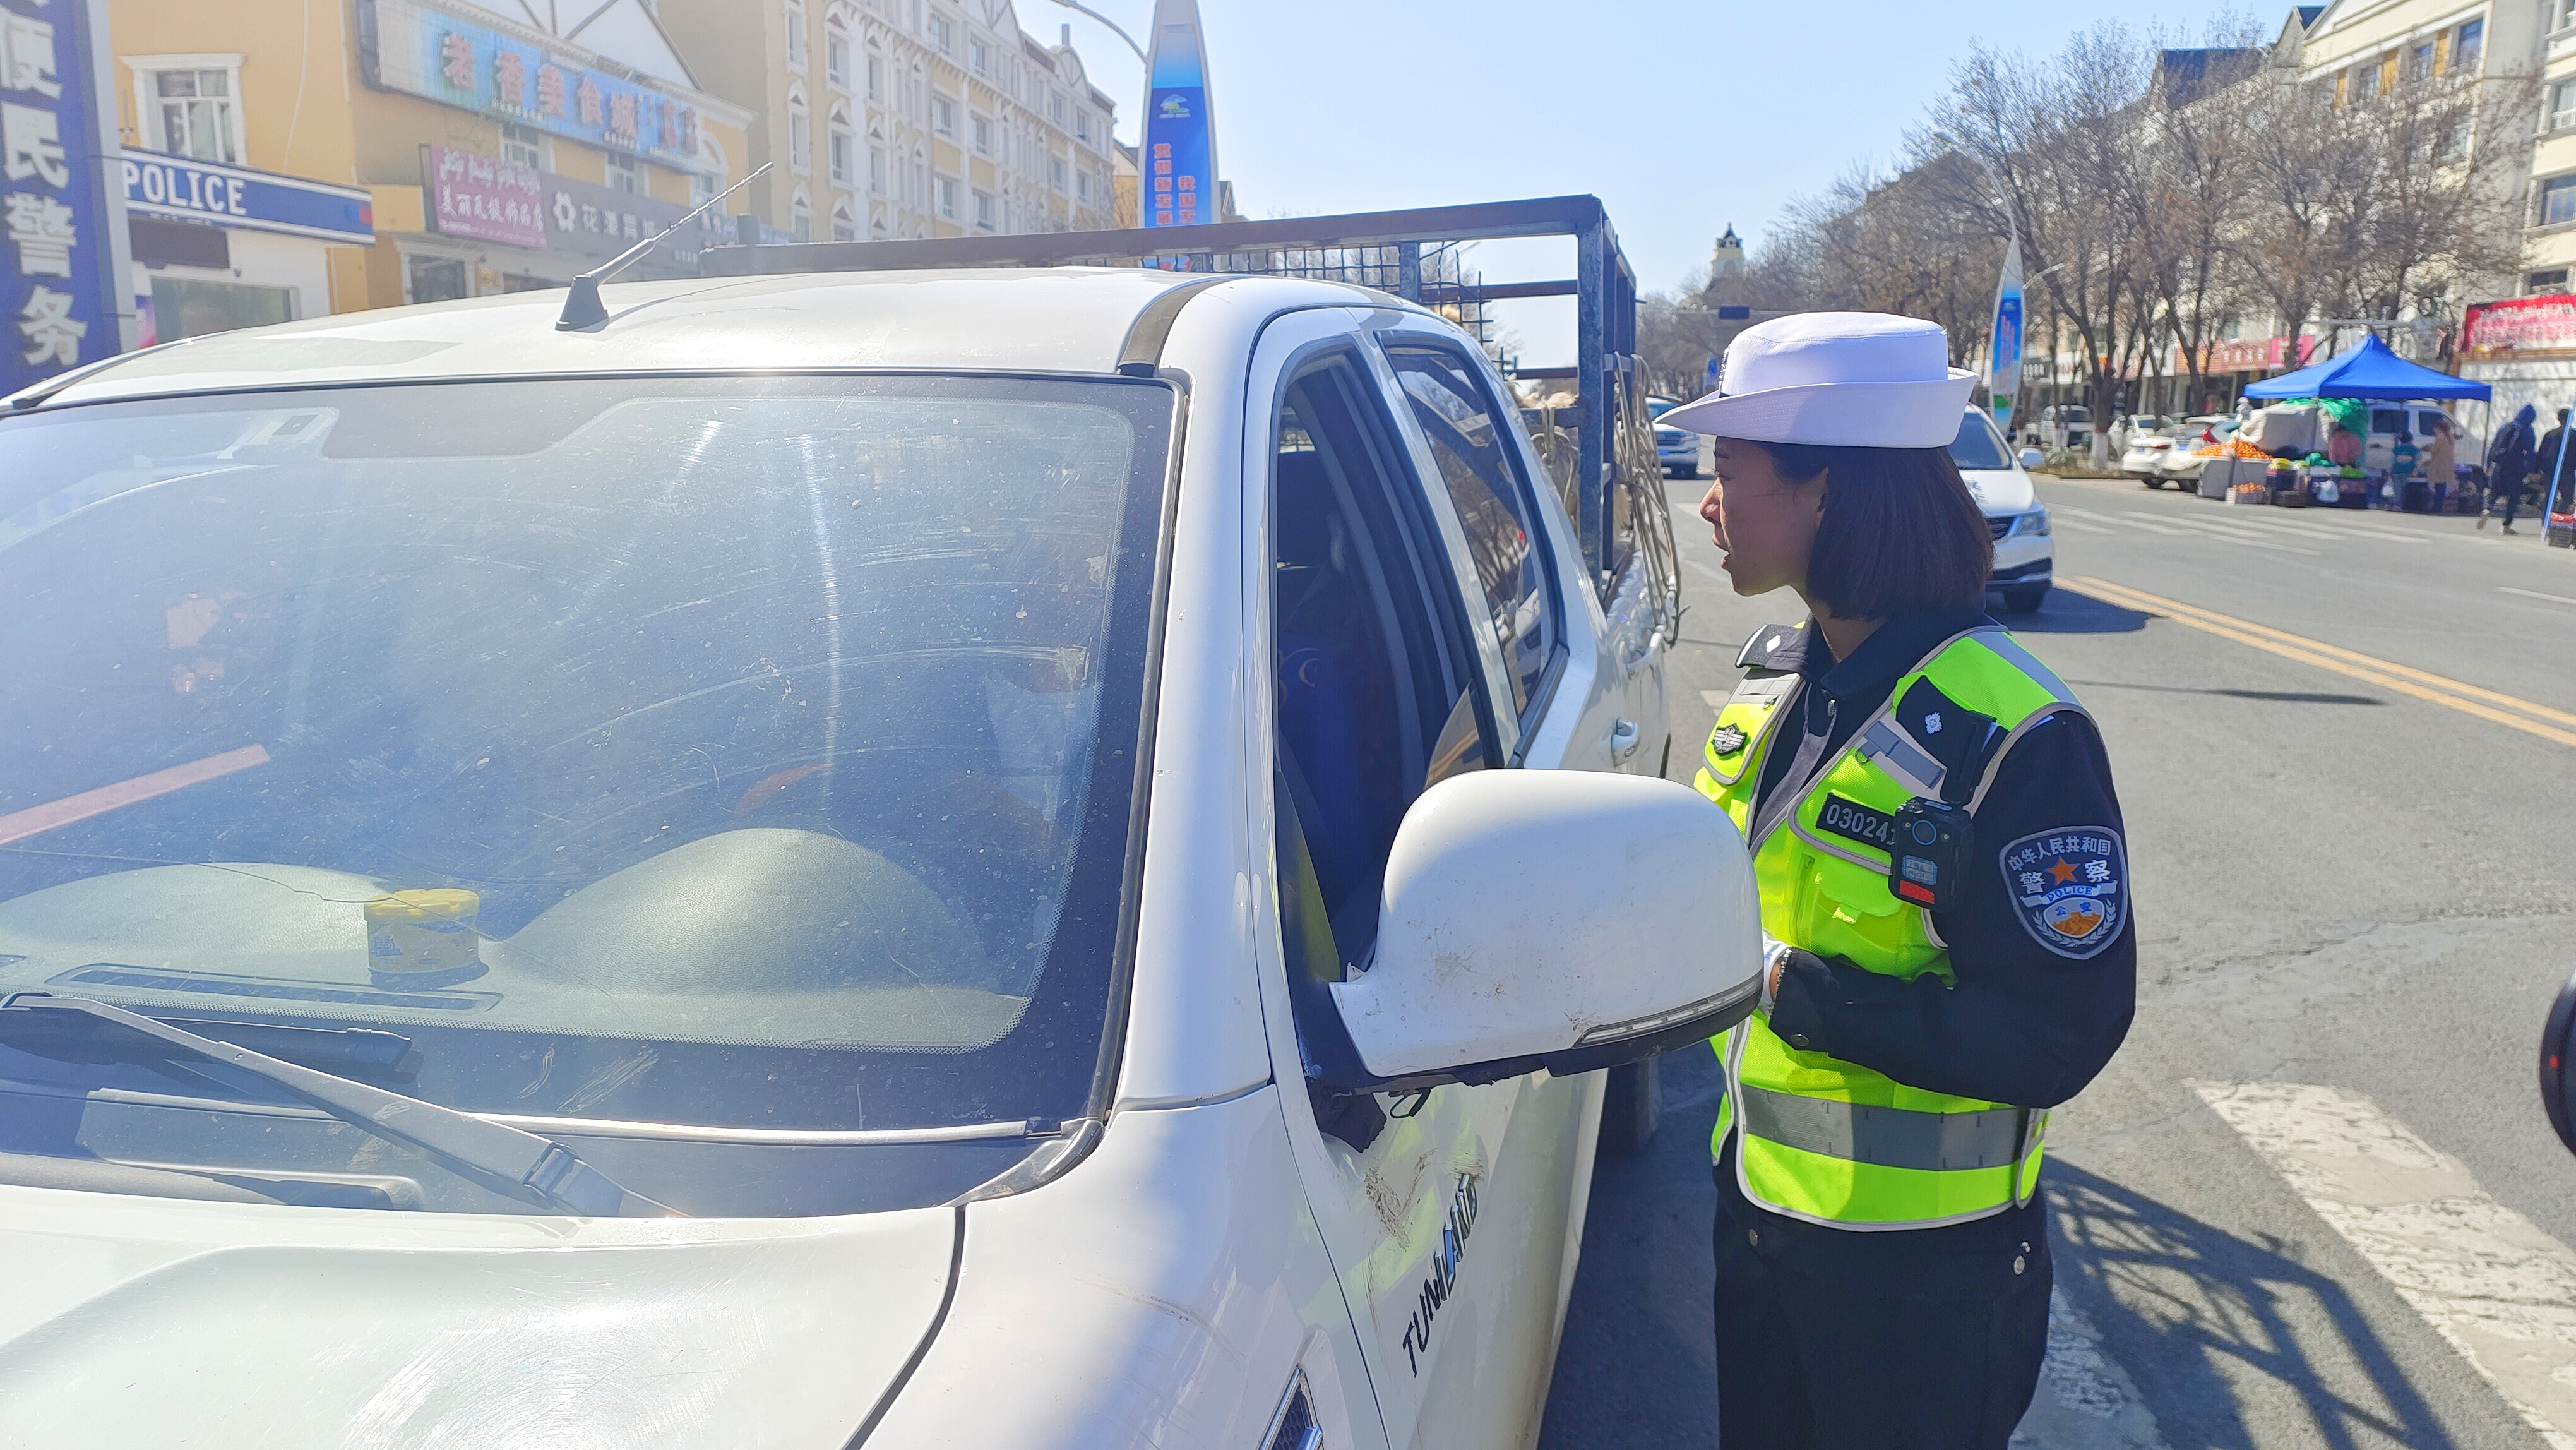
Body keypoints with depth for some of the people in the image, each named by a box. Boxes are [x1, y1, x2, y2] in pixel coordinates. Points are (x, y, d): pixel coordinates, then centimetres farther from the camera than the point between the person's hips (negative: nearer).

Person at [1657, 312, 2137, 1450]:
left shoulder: (2010, 735, -24)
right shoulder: (1773, 672, 1)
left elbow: (2061, 1034, -24)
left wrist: (1799, 992, -28)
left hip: (1919, 1258, -7)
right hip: (1756, 1190, 7)